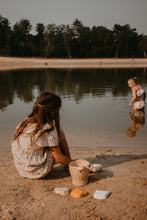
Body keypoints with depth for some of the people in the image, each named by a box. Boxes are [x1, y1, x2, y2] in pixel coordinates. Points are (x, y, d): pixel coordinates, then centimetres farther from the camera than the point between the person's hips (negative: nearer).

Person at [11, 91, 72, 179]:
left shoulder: (25, 122, -1)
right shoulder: (48, 128, -21)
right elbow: (58, 158, -14)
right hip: (39, 172, -7)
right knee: (60, 133, 1)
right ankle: (69, 165, 15)